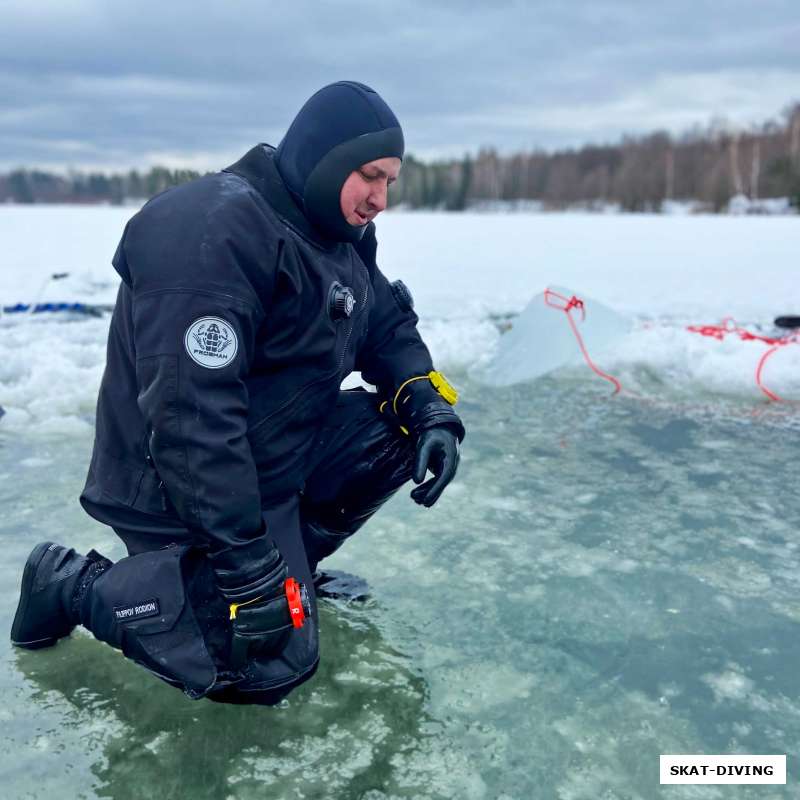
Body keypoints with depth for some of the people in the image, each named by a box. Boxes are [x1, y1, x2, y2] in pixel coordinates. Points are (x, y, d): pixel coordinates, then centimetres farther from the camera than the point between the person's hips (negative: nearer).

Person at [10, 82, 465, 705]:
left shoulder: (343, 235, 3)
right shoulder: (213, 232, -27)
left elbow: (388, 326, 12)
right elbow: (191, 419, -33)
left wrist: (430, 406, -9)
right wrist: (247, 570, -31)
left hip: (282, 455, 9)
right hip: (182, 495, -9)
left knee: (408, 425, -3)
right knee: (271, 666, -11)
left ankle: (290, 552, 11)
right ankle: (77, 585, 4)